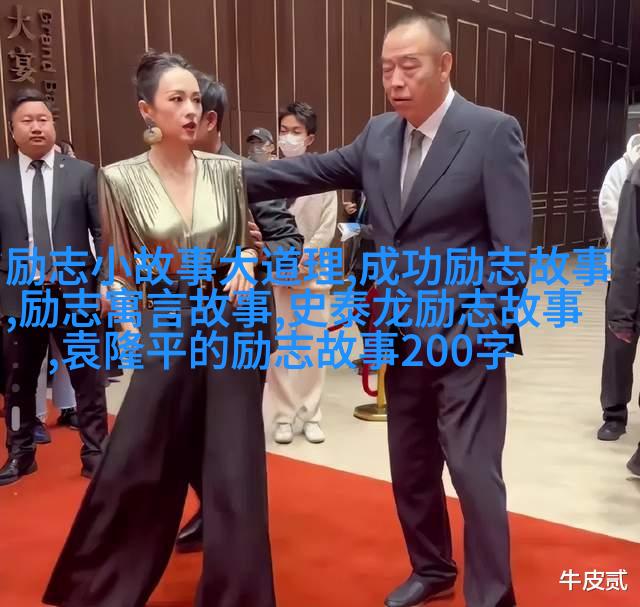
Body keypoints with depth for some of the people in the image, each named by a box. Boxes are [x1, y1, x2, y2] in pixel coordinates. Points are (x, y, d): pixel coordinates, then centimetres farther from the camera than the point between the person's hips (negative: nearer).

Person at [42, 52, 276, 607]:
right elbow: (118, 273, 0)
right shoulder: (120, 180, -6)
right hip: (165, 329, -1)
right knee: (135, 468, 6)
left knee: (234, 467, 7)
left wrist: (246, 268, -9)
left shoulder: (228, 171, 0)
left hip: (229, 323, 2)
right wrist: (133, 334, -12)